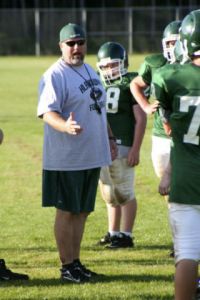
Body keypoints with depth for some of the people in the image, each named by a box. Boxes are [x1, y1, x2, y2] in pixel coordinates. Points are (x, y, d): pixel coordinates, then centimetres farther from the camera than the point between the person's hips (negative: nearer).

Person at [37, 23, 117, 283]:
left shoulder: (90, 71, 14)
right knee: (67, 212, 0)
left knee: (82, 212, 13)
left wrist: (110, 139, 24)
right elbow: (47, 112, -23)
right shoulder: (55, 76, -13)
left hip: (92, 155, 8)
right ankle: (67, 267, 7)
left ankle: (76, 262, 21)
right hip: (66, 159, -8)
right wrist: (66, 126, -42)